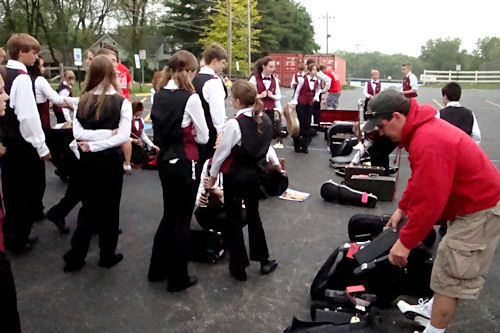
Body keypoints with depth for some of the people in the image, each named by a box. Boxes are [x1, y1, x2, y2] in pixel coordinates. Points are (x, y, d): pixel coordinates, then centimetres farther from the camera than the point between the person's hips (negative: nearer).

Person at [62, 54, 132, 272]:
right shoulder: (122, 102, -9)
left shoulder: (83, 101, -2)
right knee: (109, 208, 11)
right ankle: (107, 256, 22)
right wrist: (108, 134, -11)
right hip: (110, 159, -3)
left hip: (87, 160, 3)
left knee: (88, 207, 16)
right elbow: (123, 136, -17)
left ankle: (75, 257, 19)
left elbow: (77, 133, -9)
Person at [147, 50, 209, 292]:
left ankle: (158, 269, 36)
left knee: (169, 215, 22)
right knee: (182, 220, 6)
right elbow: (203, 137, -12)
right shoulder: (190, 98, -16)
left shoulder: (159, 95, 4)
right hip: (184, 163, -7)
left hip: (164, 161, 7)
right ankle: (177, 278, 20)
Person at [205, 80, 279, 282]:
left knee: (234, 219, 8)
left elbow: (222, 152, -13)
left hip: (235, 177, -6)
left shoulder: (235, 124, -21)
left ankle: (239, 267, 17)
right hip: (255, 174, 6)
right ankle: (263, 260, 29)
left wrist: (213, 175, 0)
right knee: (253, 215, 21)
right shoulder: (265, 121, -2)